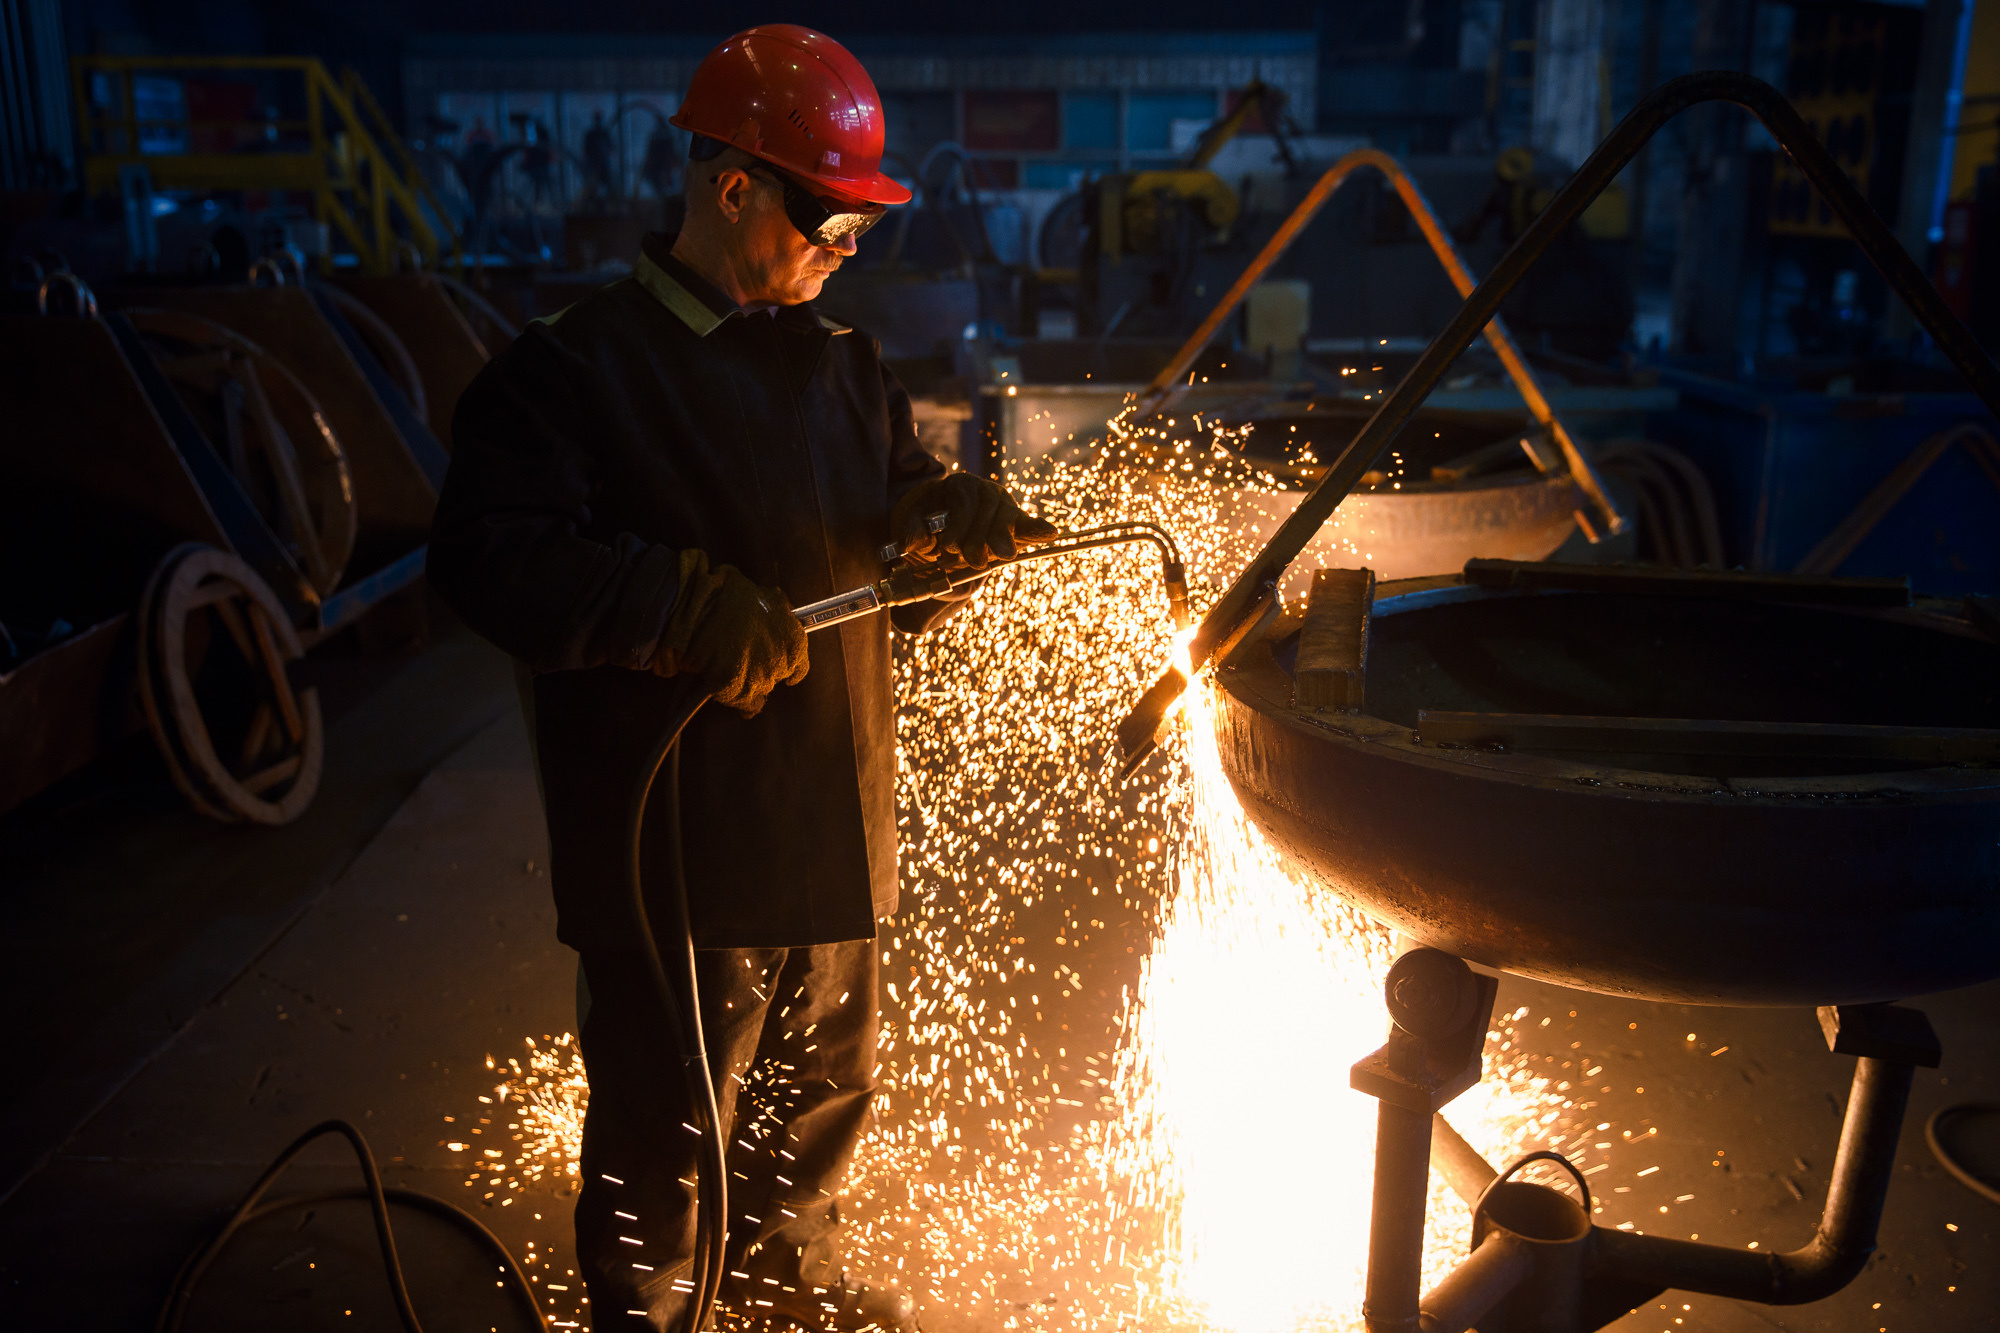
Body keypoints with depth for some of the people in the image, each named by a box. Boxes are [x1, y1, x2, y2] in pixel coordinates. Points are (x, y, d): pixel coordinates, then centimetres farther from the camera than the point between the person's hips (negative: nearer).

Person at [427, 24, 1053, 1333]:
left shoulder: (844, 365, 10)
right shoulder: (575, 367, -12)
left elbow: (896, 577, 12)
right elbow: (491, 558, -23)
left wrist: (950, 512, -12)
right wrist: (691, 605, -34)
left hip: (835, 828, 7)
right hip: (672, 849, -7)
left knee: (829, 1079, 25)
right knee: (664, 1132, 8)